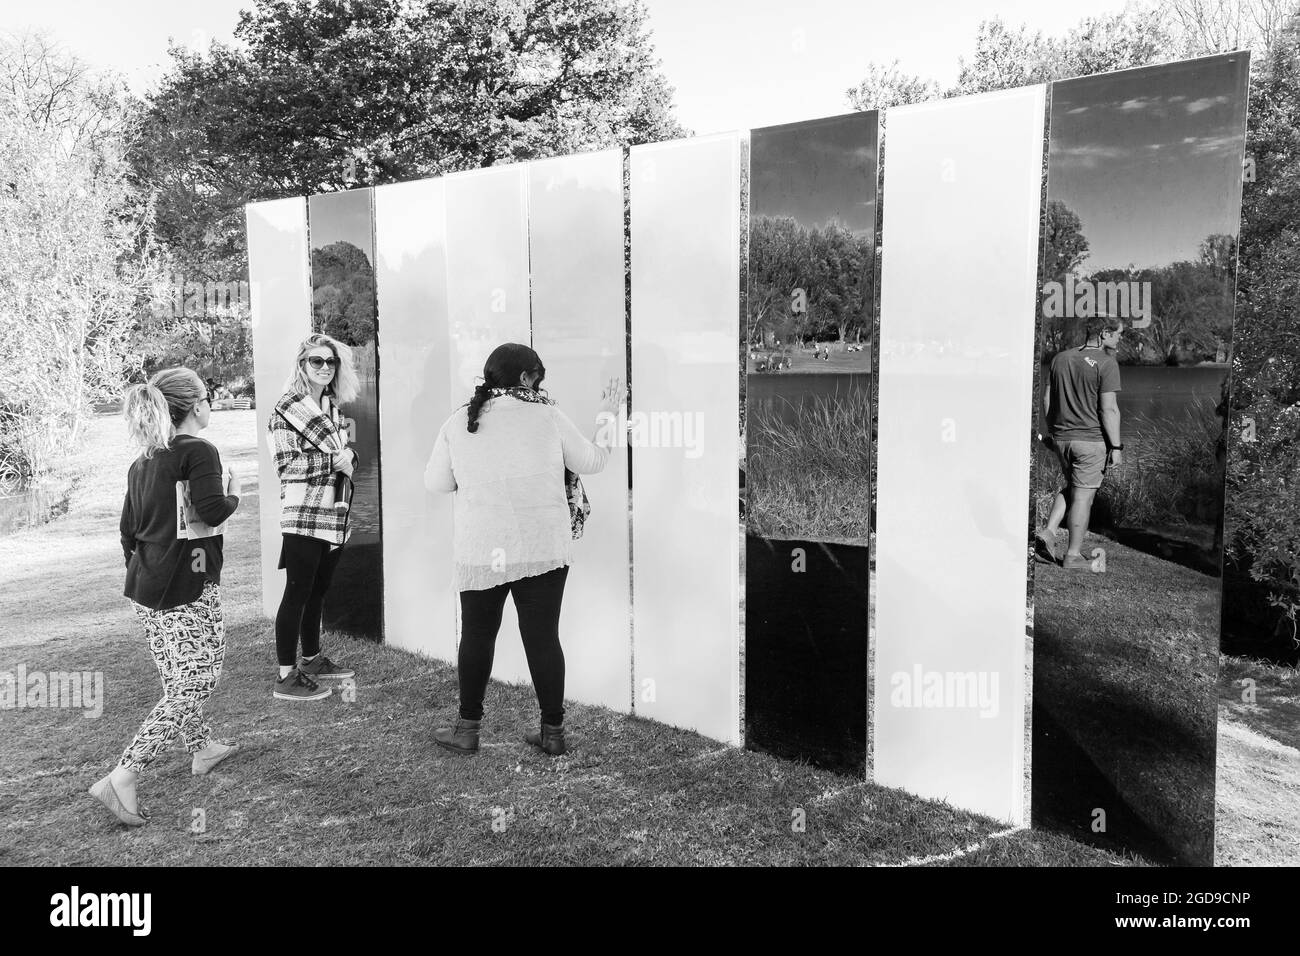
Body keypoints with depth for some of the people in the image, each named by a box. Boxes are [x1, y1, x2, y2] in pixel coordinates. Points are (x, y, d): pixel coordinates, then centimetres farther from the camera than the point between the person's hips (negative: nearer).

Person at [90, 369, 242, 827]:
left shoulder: (142, 461, 12)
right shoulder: (198, 451, -11)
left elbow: (128, 529, 16)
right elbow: (212, 511, -23)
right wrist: (233, 495, -2)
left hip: (144, 587, 9)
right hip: (189, 587, -9)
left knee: (178, 677, 22)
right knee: (192, 686, -3)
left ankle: (201, 747, 38)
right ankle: (122, 776, -8)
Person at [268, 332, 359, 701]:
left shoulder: (333, 407, 15)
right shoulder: (287, 409, -6)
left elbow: (346, 455, 20)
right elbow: (286, 465, -12)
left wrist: (348, 457, -2)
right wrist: (333, 461, -15)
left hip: (335, 513, 7)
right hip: (302, 514, -7)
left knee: (318, 590, 16)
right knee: (297, 592, -4)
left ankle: (312, 660, 29)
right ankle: (286, 677, 1)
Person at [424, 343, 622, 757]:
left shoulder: (458, 423, 1)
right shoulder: (548, 416, -3)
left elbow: (435, 482, 7)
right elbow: (590, 462, 8)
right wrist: (607, 416, 22)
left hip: (481, 550, 1)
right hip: (544, 547, 0)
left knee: (477, 635, 14)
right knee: (543, 636, 8)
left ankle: (468, 729, 22)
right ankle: (553, 731, 16)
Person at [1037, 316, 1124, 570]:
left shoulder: (1061, 358, 8)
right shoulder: (1106, 364, -12)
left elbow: (1047, 399, 10)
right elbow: (1108, 409, -15)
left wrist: (1052, 432, 19)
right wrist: (1116, 447, -10)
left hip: (1061, 437, 6)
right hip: (1091, 439, -6)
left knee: (1071, 487, 22)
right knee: (1083, 495, 2)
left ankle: (1048, 532, 8)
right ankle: (1073, 555, 9)